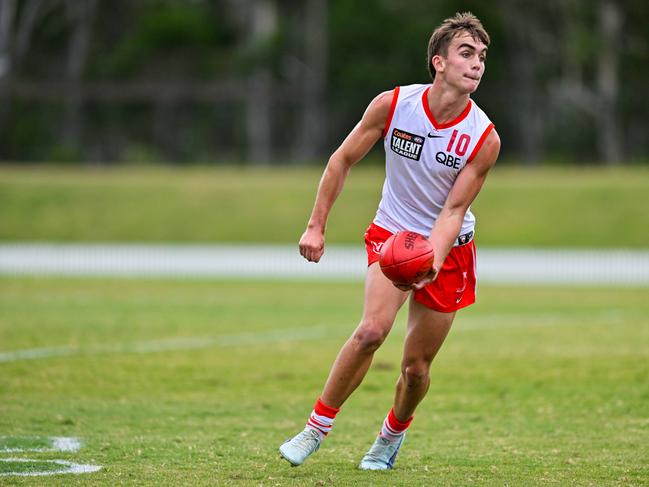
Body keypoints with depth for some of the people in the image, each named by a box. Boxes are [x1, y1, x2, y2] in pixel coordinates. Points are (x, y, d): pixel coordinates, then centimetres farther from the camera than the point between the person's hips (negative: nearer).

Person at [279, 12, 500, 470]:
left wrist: (431, 264, -32)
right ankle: (318, 425, -10)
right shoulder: (393, 104, -15)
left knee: (416, 368, 3)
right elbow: (342, 160, -1)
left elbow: (453, 211, -16)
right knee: (372, 329, -26)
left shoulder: (485, 139, -17)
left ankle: (392, 435, 35)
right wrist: (317, 226, -3)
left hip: (449, 248, 1)